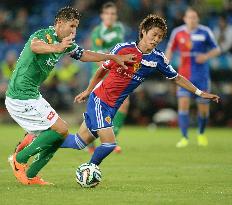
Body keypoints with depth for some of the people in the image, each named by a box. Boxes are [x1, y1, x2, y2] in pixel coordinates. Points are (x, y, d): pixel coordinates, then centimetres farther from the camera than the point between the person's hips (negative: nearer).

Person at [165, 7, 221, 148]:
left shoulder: (205, 32, -3)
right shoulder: (178, 33, 0)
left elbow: (216, 50, 4)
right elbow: (170, 49, 13)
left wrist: (206, 56, -15)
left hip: (202, 76, 0)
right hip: (184, 77, 0)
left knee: (203, 107, 5)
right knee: (183, 104, -14)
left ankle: (201, 134, 31)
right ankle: (185, 138, -9)